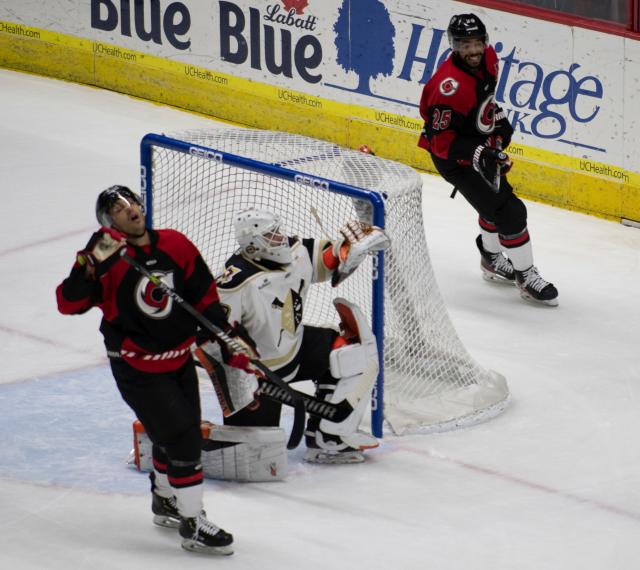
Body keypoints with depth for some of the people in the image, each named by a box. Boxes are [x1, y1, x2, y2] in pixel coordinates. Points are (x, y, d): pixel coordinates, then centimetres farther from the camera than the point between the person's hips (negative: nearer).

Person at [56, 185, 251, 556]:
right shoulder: (107, 259, -19)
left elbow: (205, 296, 5)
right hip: (137, 368, -6)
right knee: (183, 438, -10)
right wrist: (90, 267, -43)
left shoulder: (175, 246, -4)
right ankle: (193, 526, 0)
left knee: (177, 433, 20)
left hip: (179, 357, 6)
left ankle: (166, 501, 45)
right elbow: (68, 303, -28)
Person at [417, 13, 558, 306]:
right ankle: (526, 277, 0)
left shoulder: (488, 59, -7)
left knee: (498, 199, 25)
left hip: (482, 146, 9)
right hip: (453, 156, -9)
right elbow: (441, 140, -31)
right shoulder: (450, 85, -34)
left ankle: (491, 259, 49)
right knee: (508, 211, -13)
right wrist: (476, 155, -38)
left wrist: (497, 115, 17)